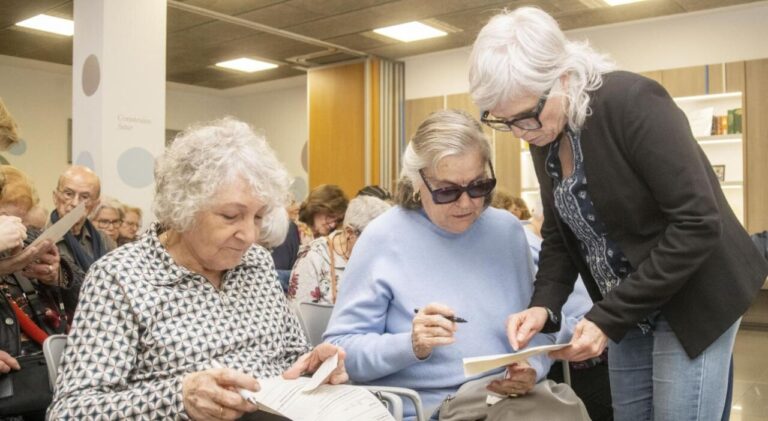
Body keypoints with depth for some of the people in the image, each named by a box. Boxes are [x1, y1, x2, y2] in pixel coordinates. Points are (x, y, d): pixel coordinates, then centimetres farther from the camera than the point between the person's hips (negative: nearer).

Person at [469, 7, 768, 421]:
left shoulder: (632, 102, -25)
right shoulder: (545, 138, -2)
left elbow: (697, 223, -27)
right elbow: (559, 234, 5)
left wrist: (608, 318, -26)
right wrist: (543, 304, -13)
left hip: (693, 299, -7)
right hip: (627, 308, 7)